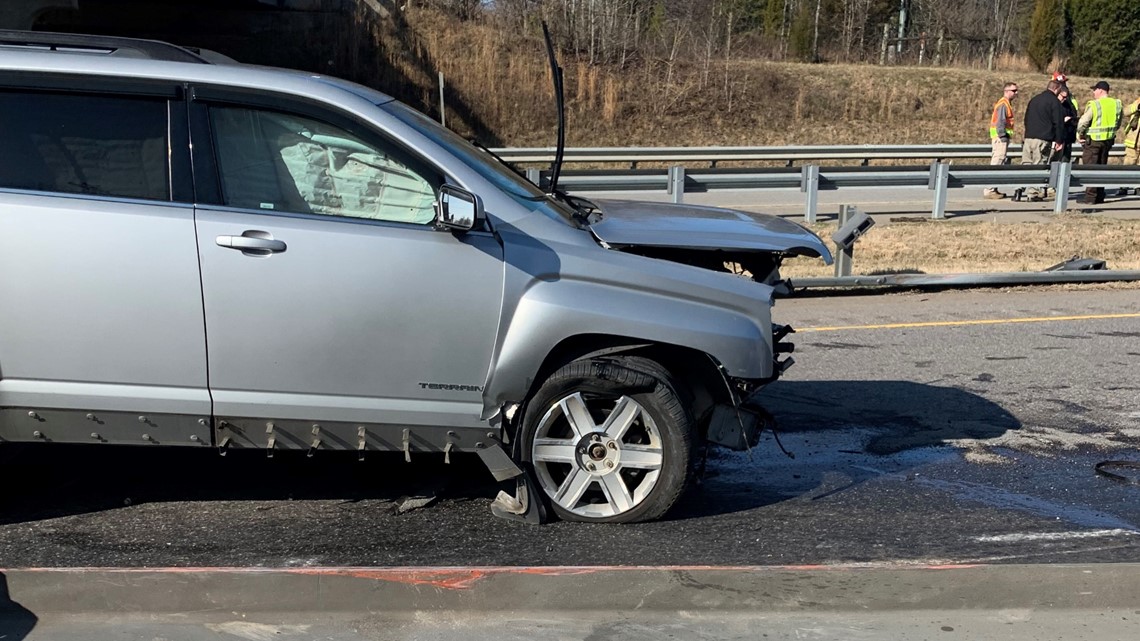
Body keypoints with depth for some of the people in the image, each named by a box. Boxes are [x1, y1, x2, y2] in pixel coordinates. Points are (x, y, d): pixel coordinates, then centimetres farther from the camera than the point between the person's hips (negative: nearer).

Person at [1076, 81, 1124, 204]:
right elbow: (1119, 122, 13)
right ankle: (1100, 196, 18)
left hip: (1093, 140, -6)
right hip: (1108, 140, 6)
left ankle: (1090, 197, -2)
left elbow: (1083, 122, -16)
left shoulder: (1093, 105, -16)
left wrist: (1079, 135, 0)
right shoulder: (1117, 104, 4)